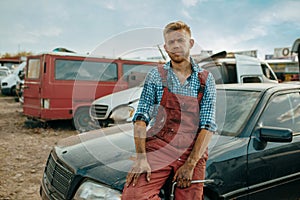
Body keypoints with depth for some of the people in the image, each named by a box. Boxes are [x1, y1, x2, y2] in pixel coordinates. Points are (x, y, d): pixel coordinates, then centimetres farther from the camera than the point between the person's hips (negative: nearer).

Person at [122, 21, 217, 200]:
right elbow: (141, 118, 0)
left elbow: (208, 125, 0)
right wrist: (141, 157, -13)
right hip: (158, 146, -1)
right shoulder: (156, 76, 7)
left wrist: (190, 164, -11)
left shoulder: (206, 79, 7)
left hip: (193, 152, 1)